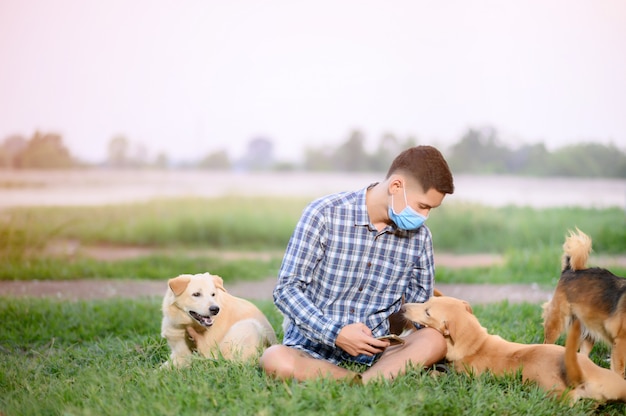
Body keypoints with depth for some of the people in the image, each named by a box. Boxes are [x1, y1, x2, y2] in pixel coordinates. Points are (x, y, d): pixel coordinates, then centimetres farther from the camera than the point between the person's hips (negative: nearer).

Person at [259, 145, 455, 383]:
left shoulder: (419, 237, 3)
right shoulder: (324, 214, -8)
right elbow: (286, 289, -10)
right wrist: (336, 333, -22)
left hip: (373, 352, 3)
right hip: (313, 349, -2)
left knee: (434, 341, -26)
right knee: (276, 359, -36)